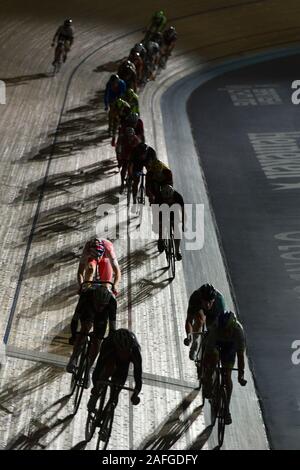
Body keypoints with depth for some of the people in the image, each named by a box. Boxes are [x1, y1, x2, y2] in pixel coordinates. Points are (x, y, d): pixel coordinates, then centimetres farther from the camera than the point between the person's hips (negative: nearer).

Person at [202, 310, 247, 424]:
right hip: (215, 342, 0)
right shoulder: (215, 328, -39)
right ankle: (208, 383, -12)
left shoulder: (238, 329, -37)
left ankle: (227, 409, 7)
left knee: (227, 376, -6)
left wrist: (241, 375, -30)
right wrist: (204, 371, -34)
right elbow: (207, 351, -35)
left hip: (230, 344, 0)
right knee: (214, 354, -35)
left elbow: (240, 354, -30)